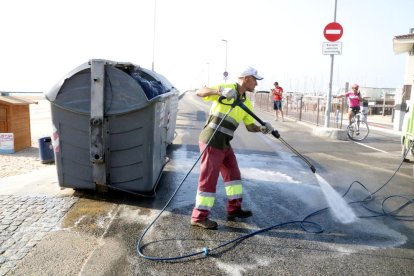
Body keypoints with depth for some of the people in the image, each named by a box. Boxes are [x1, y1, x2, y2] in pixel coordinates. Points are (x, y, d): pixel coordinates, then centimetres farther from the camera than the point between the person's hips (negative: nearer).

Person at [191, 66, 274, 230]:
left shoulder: (246, 103, 13)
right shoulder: (226, 88, -9)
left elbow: (250, 126, 12)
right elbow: (199, 92, -16)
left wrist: (262, 128, -9)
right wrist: (220, 90, -32)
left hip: (224, 143, 9)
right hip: (211, 141, -9)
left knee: (233, 173, 16)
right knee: (209, 178, -5)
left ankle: (234, 209, 30)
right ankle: (199, 217, 5)